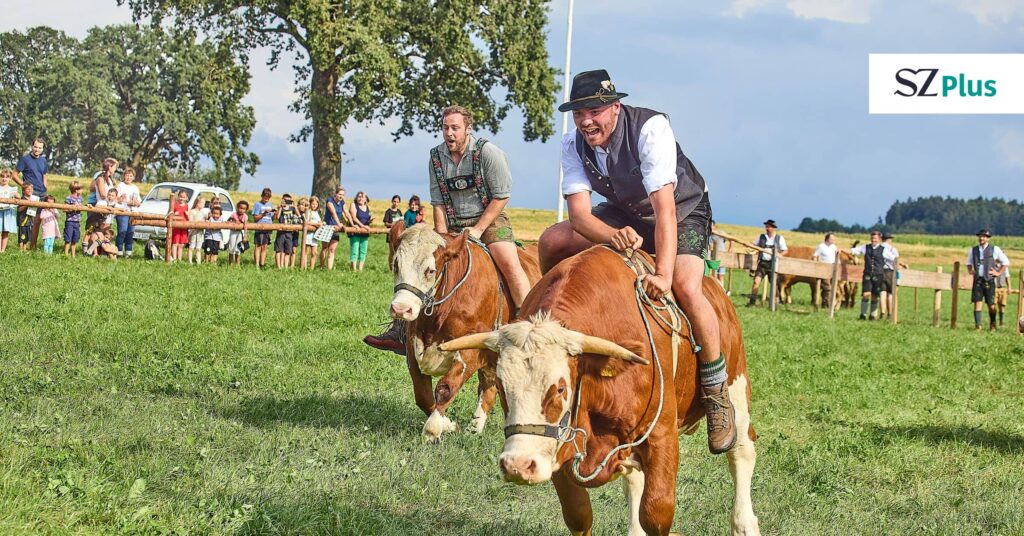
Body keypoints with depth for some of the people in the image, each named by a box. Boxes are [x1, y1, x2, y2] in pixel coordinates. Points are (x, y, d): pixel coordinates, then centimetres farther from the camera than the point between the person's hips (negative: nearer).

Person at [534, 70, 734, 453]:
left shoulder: (650, 128, -33)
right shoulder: (574, 144, -17)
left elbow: (664, 207, -40)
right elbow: (579, 212, -25)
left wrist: (664, 273, -50)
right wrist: (614, 236, -48)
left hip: (683, 211, -5)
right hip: (624, 216, 5)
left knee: (686, 287, -32)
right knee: (552, 241, -15)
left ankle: (717, 394, -18)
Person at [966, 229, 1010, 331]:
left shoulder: (994, 249, 1)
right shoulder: (973, 250, 10)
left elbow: (1006, 262, 8)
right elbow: (969, 262, 30)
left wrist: (998, 273, 2)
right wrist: (970, 271, 13)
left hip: (989, 280, -2)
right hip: (977, 280, 2)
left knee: (991, 305, 1)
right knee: (977, 302, -7)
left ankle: (992, 325, 19)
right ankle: (978, 326, -6)